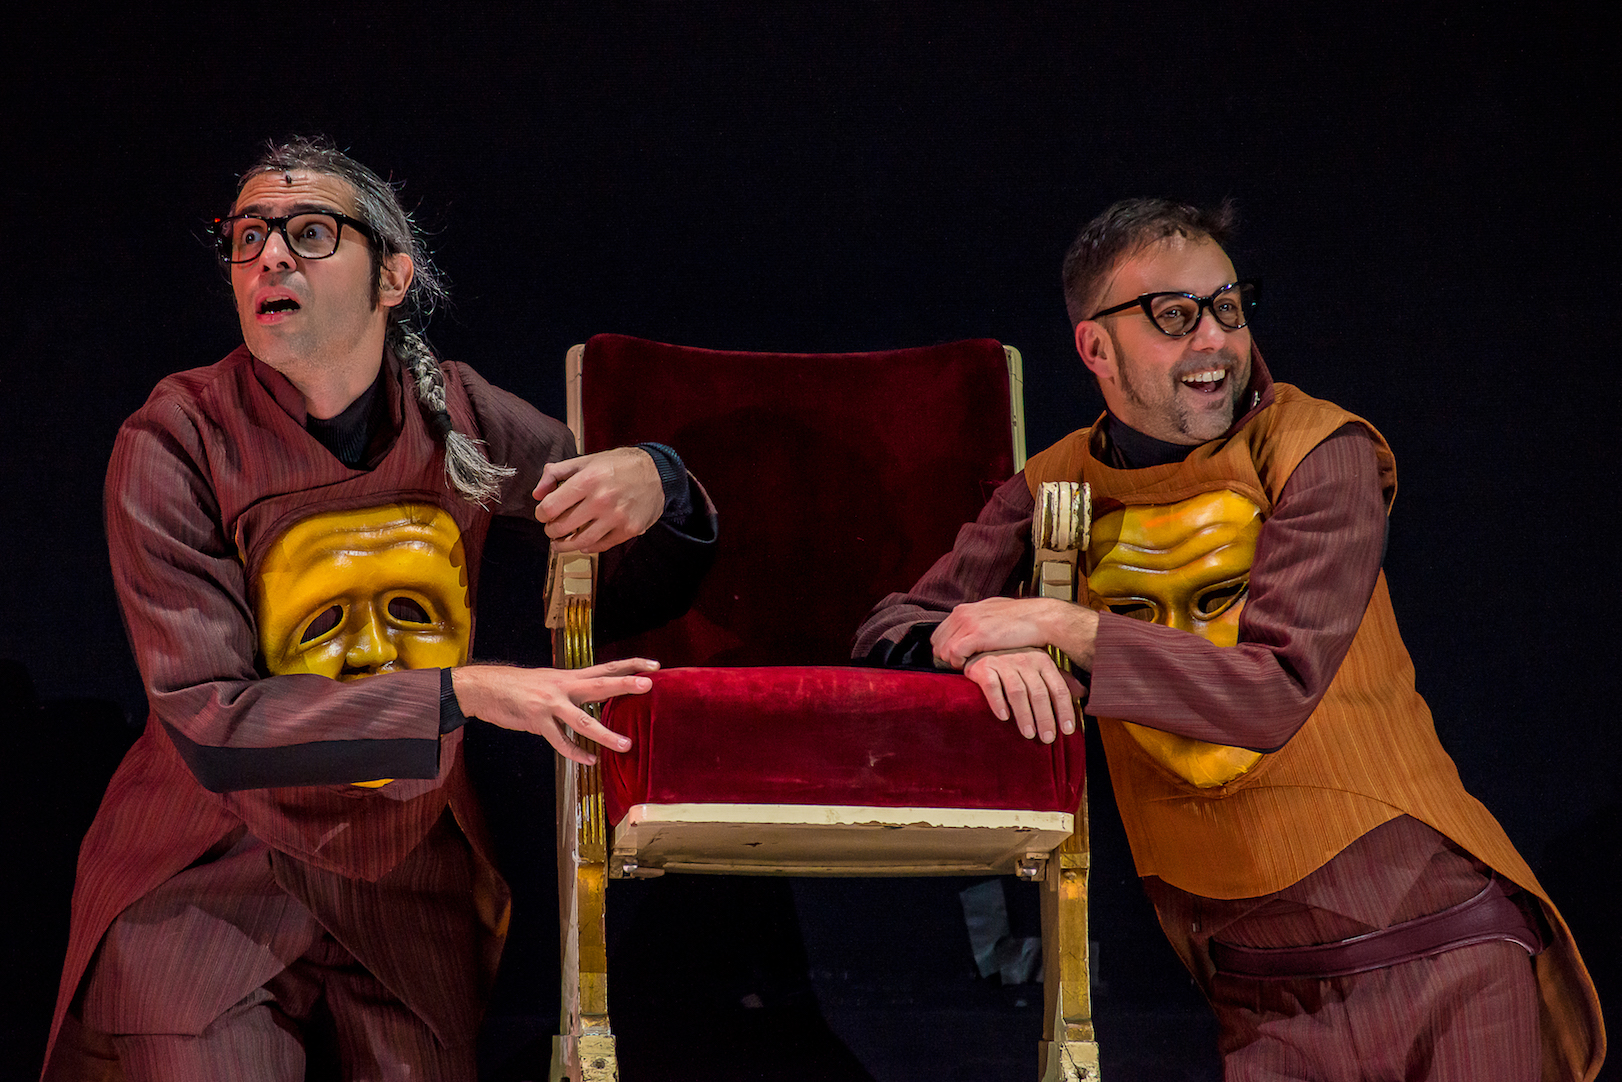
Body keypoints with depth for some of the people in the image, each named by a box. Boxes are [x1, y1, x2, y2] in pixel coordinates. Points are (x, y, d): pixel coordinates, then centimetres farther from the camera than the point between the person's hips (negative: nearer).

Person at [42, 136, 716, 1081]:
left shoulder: (458, 418, -3)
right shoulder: (174, 444, -13)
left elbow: (641, 600, 7)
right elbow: (208, 725, -21)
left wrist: (656, 486, -18)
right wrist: (464, 693, -29)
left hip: (409, 882, 3)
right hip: (213, 885, -3)